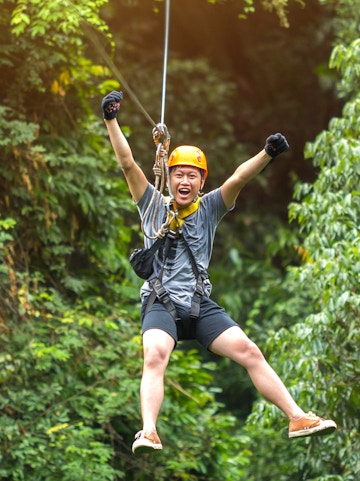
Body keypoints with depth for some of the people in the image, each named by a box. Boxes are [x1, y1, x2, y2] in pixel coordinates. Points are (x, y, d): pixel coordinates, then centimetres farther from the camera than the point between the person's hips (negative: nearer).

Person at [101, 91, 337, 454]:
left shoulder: (210, 208, 11)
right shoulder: (153, 204, 7)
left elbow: (238, 179, -5)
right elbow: (127, 163, -2)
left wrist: (267, 154, -21)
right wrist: (111, 120, -11)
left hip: (201, 305, 3)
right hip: (160, 303, -3)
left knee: (249, 351, -9)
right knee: (155, 357, -29)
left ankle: (297, 418, -8)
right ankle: (148, 433, -44)